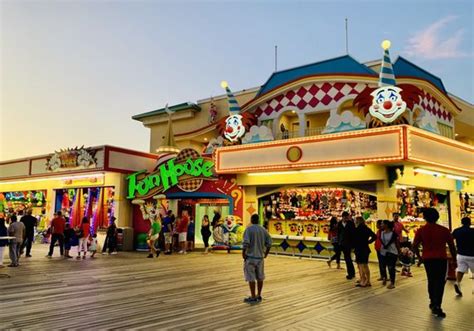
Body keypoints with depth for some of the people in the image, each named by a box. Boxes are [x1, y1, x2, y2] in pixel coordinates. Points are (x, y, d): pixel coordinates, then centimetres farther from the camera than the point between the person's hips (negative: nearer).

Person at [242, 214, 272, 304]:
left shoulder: (248, 229, -10)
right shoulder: (263, 230, 4)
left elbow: (246, 242, -21)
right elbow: (269, 243, 2)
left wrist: (243, 253, -9)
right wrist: (266, 253, 13)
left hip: (250, 257, -5)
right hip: (260, 257, 5)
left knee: (251, 278, 2)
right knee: (260, 277, 14)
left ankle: (253, 297, 6)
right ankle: (259, 296, 23)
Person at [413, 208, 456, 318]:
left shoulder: (421, 230, -2)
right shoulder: (444, 230, -3)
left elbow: (415, 246, -4)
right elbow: (452, 246, 1)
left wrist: (419, 257, 11)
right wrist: (454, 260, 13)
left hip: (427, 259, 2)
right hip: (441, 259, -2)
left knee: (431, 281, 19)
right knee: (440, 282, 1)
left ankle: (433, 303, 29)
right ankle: (437, 306, -8)